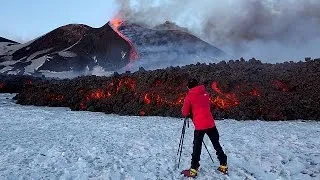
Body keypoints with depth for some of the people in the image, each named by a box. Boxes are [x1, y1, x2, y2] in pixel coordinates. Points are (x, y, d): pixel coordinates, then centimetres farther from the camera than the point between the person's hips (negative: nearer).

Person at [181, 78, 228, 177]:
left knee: (197, 147, 6)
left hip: (199, 126, -4)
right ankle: (223, 166, 24)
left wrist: (189, 114, 22)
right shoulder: (205, 93, 8)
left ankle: (193, 170, 10)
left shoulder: (189, 96, -4)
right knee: (217, 145, 16)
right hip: (210, 123, 4)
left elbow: (185, 112, 0)